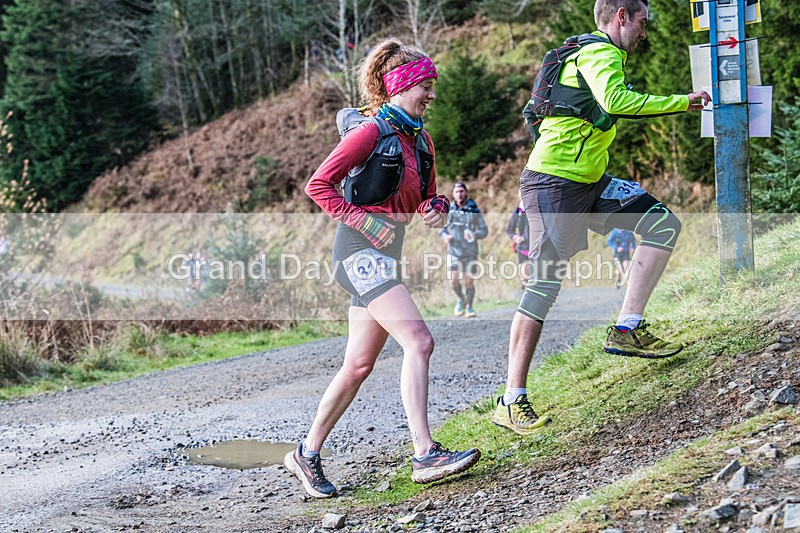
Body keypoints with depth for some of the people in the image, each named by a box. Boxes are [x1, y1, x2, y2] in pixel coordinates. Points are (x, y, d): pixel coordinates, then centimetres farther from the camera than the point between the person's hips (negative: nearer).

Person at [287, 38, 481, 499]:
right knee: (419, 340, -21)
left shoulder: (421, 140, 14)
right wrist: (363, 221, -18)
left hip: (388, 253, 9)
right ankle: (425, 455, -24)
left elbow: (426, 196, 25)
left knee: (360, 365, 10)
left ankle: (308, 455, 19)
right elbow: (319, 185, -12)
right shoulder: (372, 132, -11)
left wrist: (438, 208, 2)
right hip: (361, 250, -9)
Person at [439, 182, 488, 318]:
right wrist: (444, 236, -8)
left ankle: (469, 307, 20)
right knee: (453, 280, -11)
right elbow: (442, 228, 15)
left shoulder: (474, 210, -2)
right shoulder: (448, 210, 2)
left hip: (470, 252, -1)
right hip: (454, 251, 1)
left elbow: (484, 231, 1)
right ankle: (461, 299, 18)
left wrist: (475, 235, -20)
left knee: (469, 282, -1)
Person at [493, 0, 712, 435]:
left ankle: (626, 329, -4)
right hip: (554, 183, -10)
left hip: (588, 183, 10)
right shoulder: (601, 54, -11)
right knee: (546, 282, -11)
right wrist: (682, 102, -25)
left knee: (664, 224, -1)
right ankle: (511, 401, -8)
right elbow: (616, 101, -31)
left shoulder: (592, 54, 22)